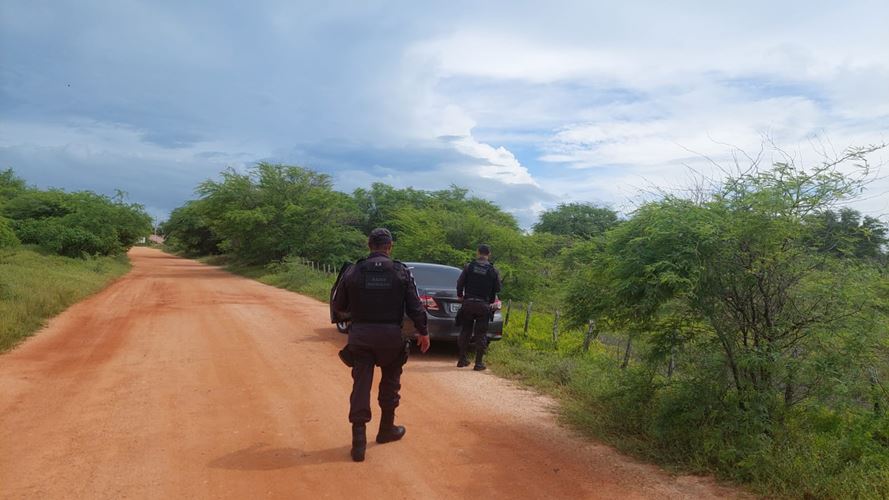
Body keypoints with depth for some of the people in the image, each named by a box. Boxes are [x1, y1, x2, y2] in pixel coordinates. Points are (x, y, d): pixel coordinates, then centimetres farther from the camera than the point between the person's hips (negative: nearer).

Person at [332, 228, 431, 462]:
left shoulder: (353, 271, -3)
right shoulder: (401, 272, -5)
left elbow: (338, 305, 4)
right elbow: (415, 306, -5)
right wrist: (423, 332, 7)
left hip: (360, 335, 0)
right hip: (390, 335, 0)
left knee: (361, 384, 4)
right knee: (390, 381, 19)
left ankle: (359, 439, 0)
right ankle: (387, 429, 32)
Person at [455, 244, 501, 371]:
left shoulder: (469, 267, -2)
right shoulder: (493, 271, -3)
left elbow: (460, 283, 0)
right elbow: (497, 289, 1)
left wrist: (460, 296, 17)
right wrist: (491, 301, 17)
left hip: (468, 303, 1)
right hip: (483, 305, -1)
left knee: (465, 331, 13)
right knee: (481, 334, 5)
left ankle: (462, 359, 18)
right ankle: (479, 363, 4)